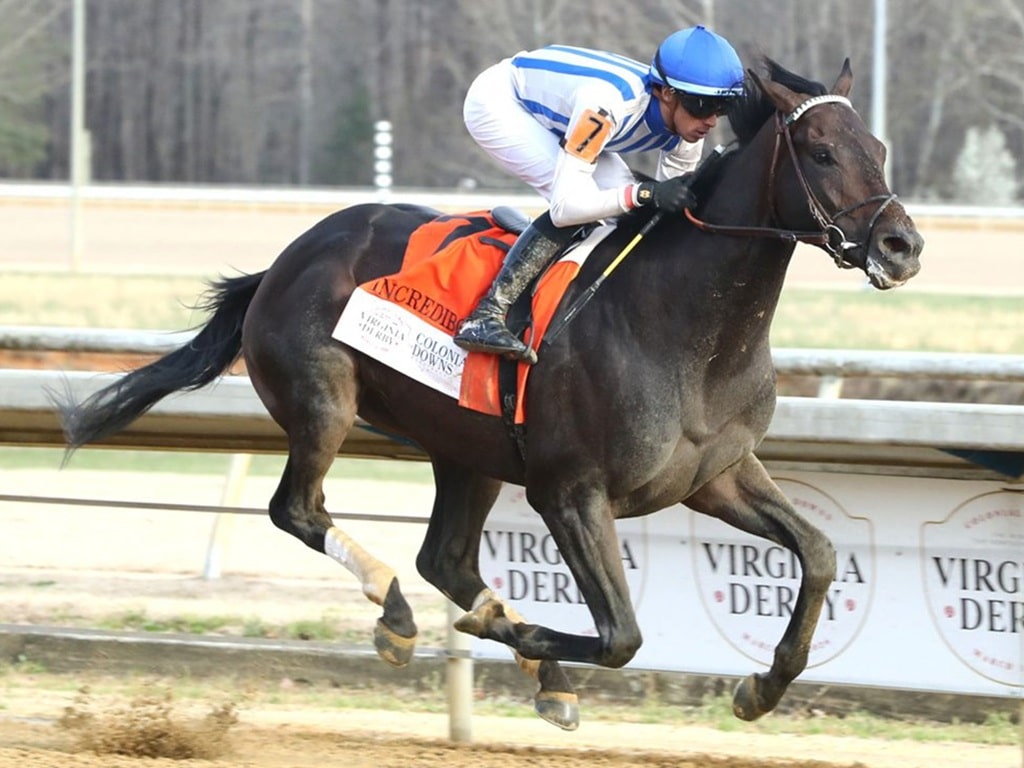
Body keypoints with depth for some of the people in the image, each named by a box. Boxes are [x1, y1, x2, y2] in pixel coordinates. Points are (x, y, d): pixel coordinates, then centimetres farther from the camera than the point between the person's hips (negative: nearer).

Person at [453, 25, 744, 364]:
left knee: (623, 197, -8)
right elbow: (565, 206, -43)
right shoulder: (610, 104, -41)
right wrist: (647, 194, -51)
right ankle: (484, 318, -27)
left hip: (551, 113, 8)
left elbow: (672, 205, -4)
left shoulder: (687, 125, -18)